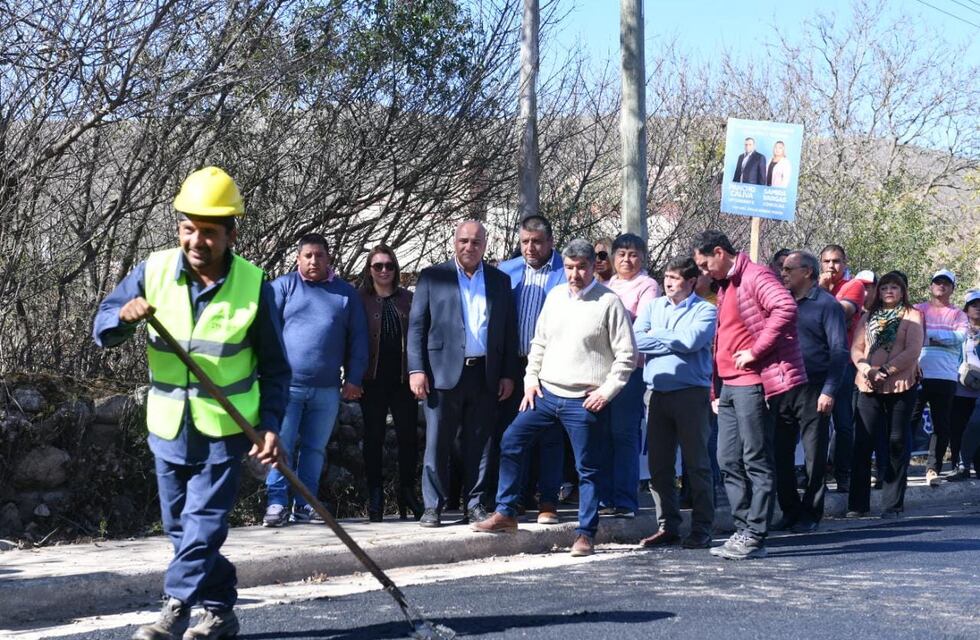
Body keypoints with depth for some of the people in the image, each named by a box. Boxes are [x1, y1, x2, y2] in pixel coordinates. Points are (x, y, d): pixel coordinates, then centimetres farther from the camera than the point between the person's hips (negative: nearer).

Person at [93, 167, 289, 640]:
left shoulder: (254, 285, -9)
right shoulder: (154, 271, -5)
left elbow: (274, 367, -2)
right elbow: (102, 329, -2)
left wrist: (270, 424, -11)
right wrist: (124, 315, -24)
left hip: (225, 430, -4)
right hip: (167, 428, 4)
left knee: (202, 524, -6)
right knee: (180, 527, 12)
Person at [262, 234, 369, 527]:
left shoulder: (346, 293, 12)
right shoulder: (283, 286, 5)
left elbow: (358, 339, 11)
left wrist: (353, 379, 4)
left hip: (327, 389, 3)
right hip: (287, 384, -2)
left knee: (315, 449, 8)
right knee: (282, 445, -6)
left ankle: (304, 506, 15)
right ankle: (277, 503, -1)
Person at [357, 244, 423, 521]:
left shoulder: (408, 299, 11)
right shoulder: (359, 300, 5)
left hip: (402, 378, 2)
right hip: (373, 380, -1)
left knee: (408, 436, 0)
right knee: (374, 437, 5)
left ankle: (407, 493, 12)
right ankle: (375, 497, 11)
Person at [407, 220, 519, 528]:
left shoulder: (499, 281, 12)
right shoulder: (432, 277, 5)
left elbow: (509, 330, 12)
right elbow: (416, 326, 2)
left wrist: (508, 374, 5)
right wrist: (416, 369, -7)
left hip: (485, 375, 2)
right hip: (444, 372, -2)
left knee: (479, 445, 6)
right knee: (437, 443, 0)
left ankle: (474, 504, 14)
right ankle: (433, 506, 7)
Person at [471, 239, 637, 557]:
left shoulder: (608, 302, -7)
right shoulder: (555, 296, 9)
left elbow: (627, 355, -6)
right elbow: (539, 342, 17)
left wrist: (606, 391, -11)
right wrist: (531, 379, 8)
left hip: (584, 401, -5)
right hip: (546, 392, 6)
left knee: (587, 469, 0)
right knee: (510, 444, 0)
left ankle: (586, 534, 9)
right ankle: (506, 514, 11)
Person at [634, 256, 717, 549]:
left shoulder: (704, 310, 1)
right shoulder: (653, 307, 13)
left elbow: (692, 340, -16)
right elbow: (636, 340, -1)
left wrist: (655, 335, -4)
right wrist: (675, 342, -8)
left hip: (691, 393, -4)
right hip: (658, 393, 5)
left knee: (697, 464, 0)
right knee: (659, 465, 7)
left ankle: (701, 530, 7)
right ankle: (668, 527, 16)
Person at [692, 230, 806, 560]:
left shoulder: (754, 276, -9)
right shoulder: (725, 287, 22)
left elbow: (786, 308, -26)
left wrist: (755, 352, -21)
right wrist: (716, 389, 20)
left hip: (752, 382, -10)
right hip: (729, 386, 10)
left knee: (756, 461, -4)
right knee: (729, 461, 9)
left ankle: (754, 537, -1)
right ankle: (744, 530, 15)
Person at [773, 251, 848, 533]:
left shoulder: (826, 304, -2)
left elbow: (840, 350, -8)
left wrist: (829, 391, -16)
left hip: (813, 391, -6)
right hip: (781, 390, 6)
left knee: (814, 455, 0)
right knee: (780, 454, 6)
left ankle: (810, 514, 8)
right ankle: (790, 511, 16)